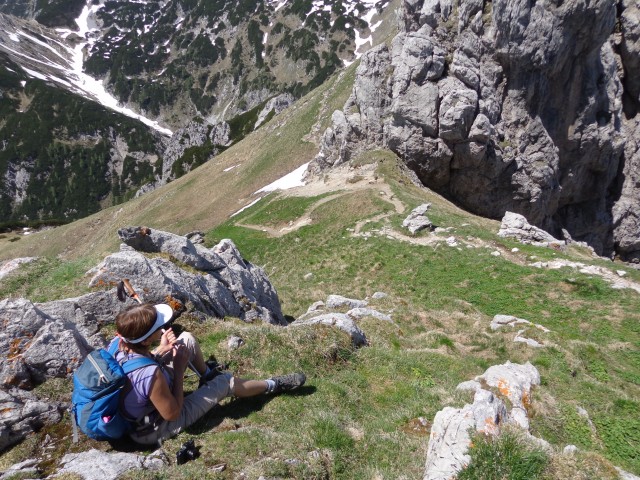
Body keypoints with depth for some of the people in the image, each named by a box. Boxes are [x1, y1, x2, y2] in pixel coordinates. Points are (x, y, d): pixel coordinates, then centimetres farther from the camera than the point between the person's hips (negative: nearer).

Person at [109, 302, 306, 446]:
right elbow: (173, 413, -24)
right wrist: (179, 369, -20)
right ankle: (273, 385, 25)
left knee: (187, 339, 4)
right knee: (226, 382, 1)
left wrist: (161, 350, -9)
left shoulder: (117, 343, -20)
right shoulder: (150, 375, -42)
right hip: (155, 428, -7)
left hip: (139, 403, 7)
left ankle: (208, 375, 34)